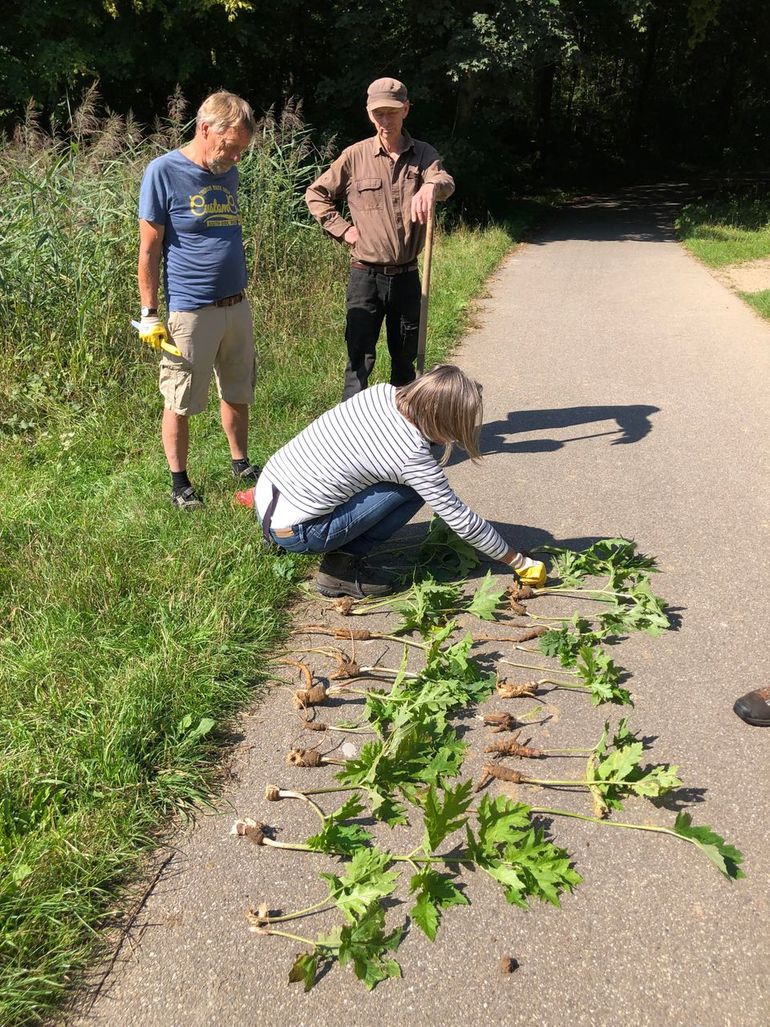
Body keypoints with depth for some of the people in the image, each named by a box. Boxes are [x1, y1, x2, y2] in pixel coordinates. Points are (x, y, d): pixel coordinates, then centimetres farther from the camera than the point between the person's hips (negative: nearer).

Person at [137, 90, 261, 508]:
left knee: (237, 393, 15)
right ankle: (179, 482, 17)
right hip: (189, 311, -6)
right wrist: (149, 313, -9)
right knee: (181, 403, 4)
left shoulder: (228, 172, 9)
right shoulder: (163, 171, -9)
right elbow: (149, 248, -8)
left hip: (236, 305, 6)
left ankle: (241, 464, 31)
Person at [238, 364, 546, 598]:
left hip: (267, 491, 8)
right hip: (294, 533, -7)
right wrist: (520, 563, 1)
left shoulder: (382, 392, -1)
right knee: (414, 488, -8)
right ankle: (341, 567, -3)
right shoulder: (413, 456, -18)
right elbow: (462, 521, -9)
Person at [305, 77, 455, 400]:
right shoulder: (355, 156, -1)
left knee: (405, 359, 13)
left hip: (406, 276, 3)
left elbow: (446, 182, -20)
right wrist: (343, 229, -4)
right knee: (360, 359, -5)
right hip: (366, 275, -2)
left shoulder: (423, 154, 3)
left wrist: (431, 186, -44)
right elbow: (316, 195, 9)